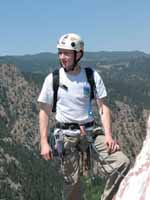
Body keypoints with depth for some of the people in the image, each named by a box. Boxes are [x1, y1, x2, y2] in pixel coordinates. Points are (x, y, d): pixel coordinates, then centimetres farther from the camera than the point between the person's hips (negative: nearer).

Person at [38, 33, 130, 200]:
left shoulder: (92, 76, -4)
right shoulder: (52, 79, -6)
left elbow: (103, 107, -3)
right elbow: (44, 112, -1)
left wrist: (108, 135, -14)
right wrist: (44, 142, -6)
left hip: (90, 131, 2)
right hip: (66, 134, -1)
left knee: (122, 163, -13)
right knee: (71, 181, 2)